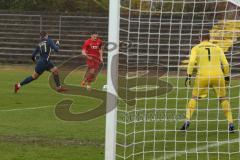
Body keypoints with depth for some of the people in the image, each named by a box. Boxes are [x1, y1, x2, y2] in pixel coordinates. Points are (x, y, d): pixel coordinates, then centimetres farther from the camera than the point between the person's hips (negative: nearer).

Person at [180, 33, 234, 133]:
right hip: (218, 76, 1)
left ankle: (187, 122, -2)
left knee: (194, 98, 12)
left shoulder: (196, 48, 12)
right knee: (223, 99, 16)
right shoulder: (217, 48, 17)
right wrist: (227, 77, 21)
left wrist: (188, 75, -6)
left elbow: (192, 62, -4)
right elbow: (225, 64, 11)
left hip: (203, 76, -1)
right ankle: (230, 124, 6)